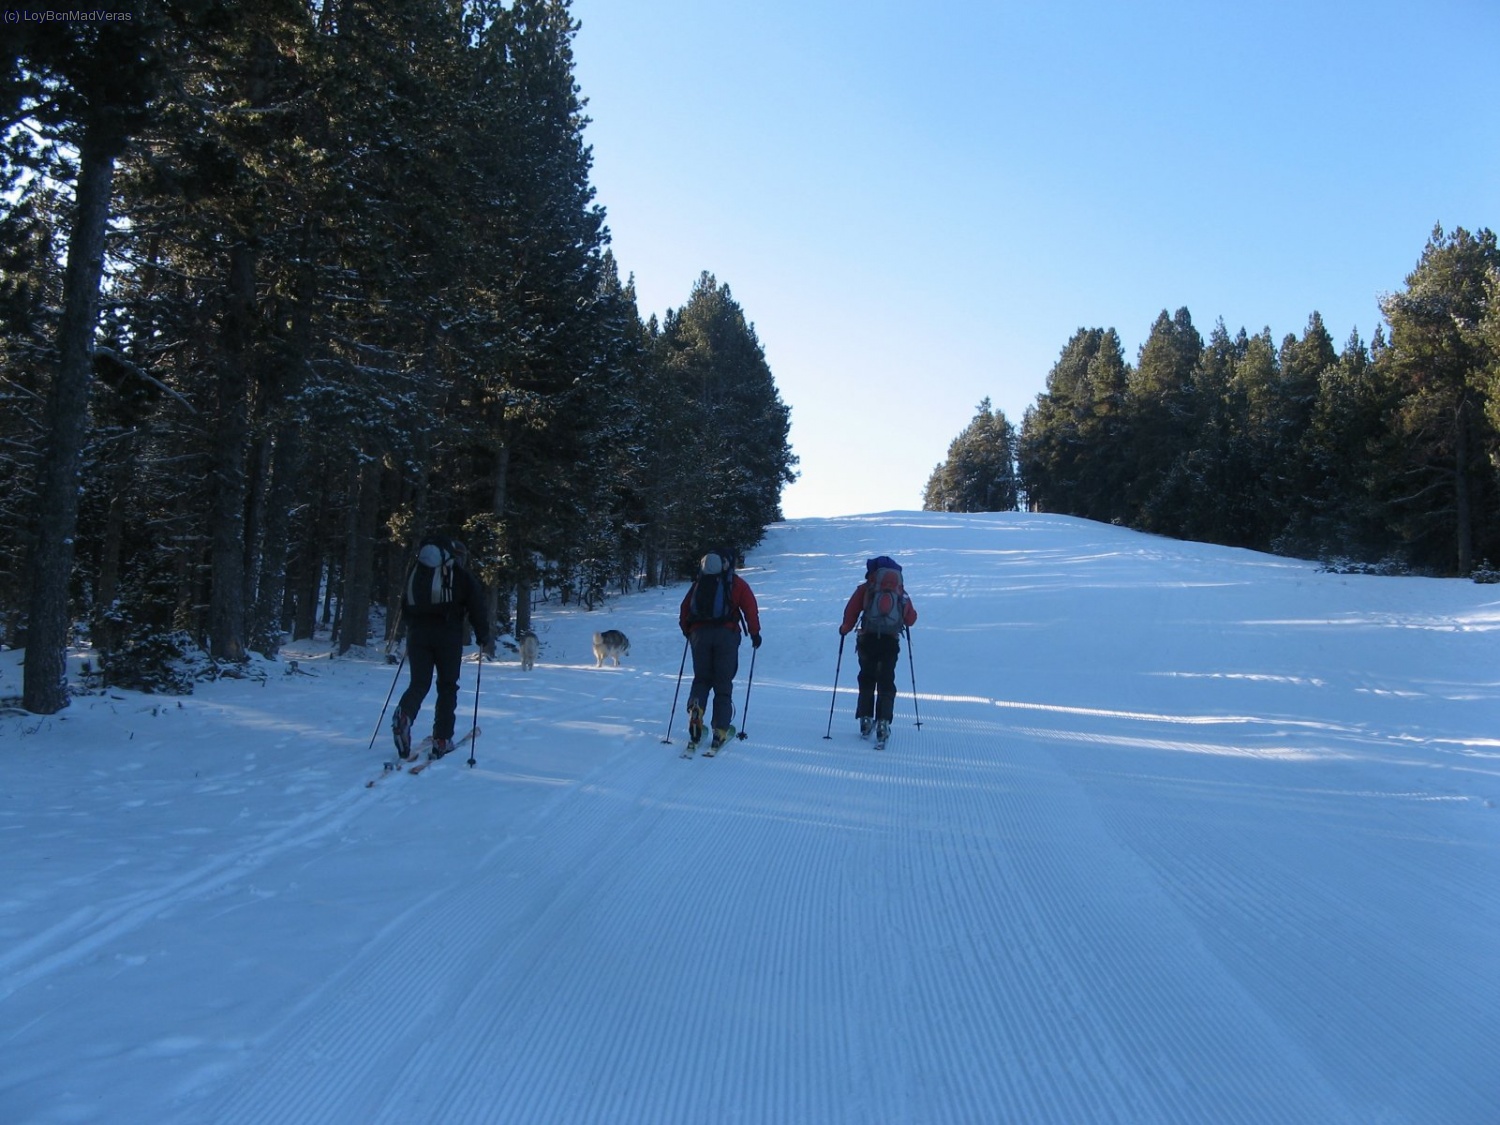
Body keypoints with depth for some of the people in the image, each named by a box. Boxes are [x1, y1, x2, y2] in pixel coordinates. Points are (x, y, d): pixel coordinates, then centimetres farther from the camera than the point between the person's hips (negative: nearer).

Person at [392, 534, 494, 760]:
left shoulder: (416, 572, 20)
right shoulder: (465, 579, 8)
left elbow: (405, 607, 20)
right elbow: (476, 611, 1)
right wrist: (485, 639, 8)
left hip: (417, 633, 3)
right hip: (448, 635, -3)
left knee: (419, 683, 6)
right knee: (447, 686, 7)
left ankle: (404, 715, -25)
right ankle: (441, 739, 2)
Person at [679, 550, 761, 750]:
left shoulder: (698, 583, 16)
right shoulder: (737, 584, 9)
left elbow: (684, 609, 15)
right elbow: (750, 607, 0)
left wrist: (687, 632, 27)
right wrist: (755, 633, 10)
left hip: (699, 634, 2)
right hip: (726, 634, -2)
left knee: (701, 679, 15)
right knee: (723, 683, 4)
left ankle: (695, 709, -15)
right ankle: (720, 731, -1)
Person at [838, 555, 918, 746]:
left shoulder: (865, 588, 7)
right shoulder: (901, 592, 13)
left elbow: (851, 610, -1)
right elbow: (911, 619, 13)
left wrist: (845, 628, 16)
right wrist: (903, 620, 36)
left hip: (868, 639, -1)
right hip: (891, 642, 1)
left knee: (866, 680, 16)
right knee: (886, 683, 6)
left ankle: (865, 721, 15)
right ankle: (882, 723, -7)